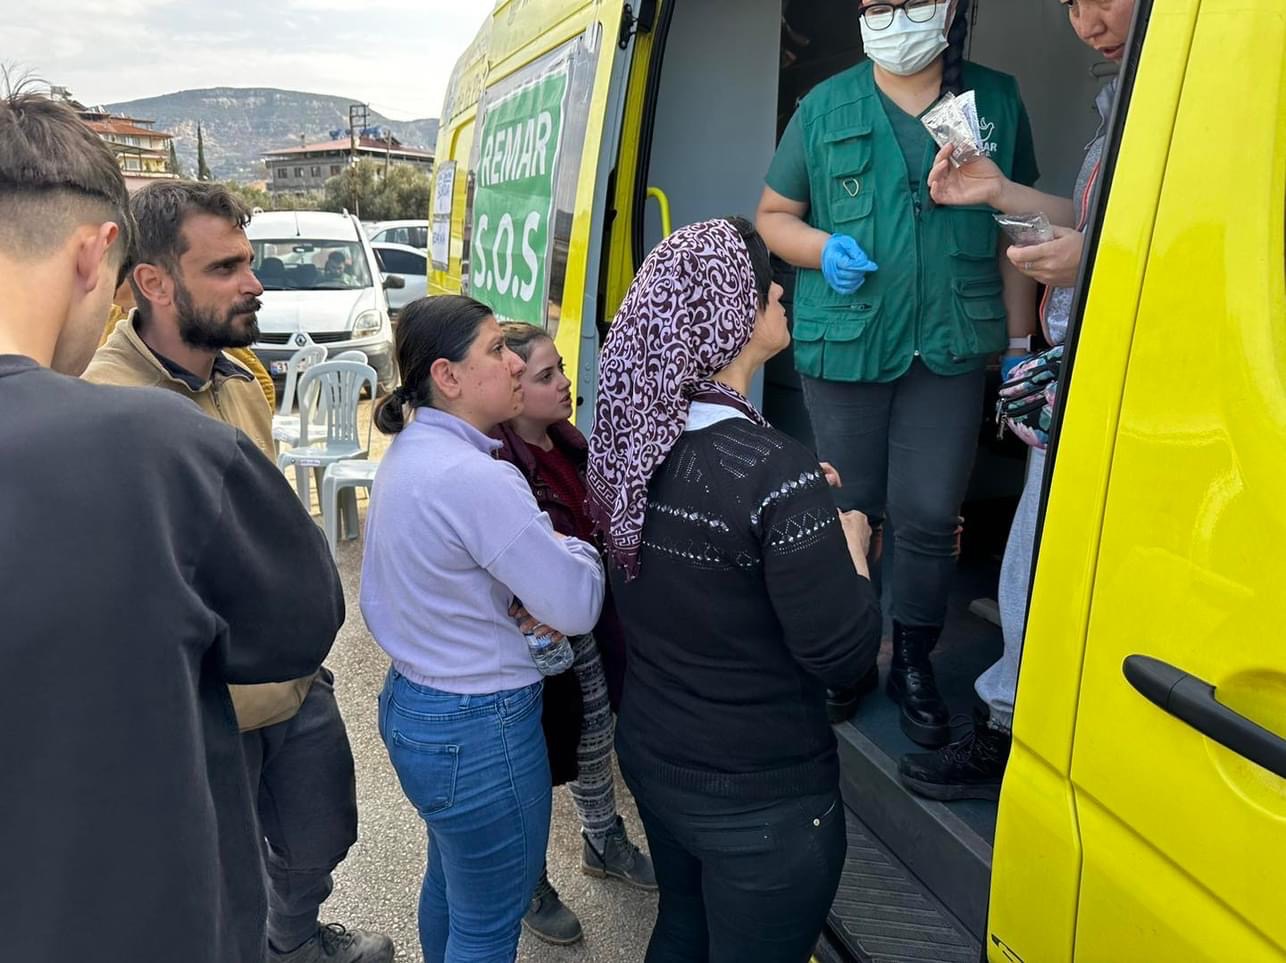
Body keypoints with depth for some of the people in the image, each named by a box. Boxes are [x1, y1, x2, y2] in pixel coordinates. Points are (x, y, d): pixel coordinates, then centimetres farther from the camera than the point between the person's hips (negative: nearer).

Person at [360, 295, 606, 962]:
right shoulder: (475, 476, -27)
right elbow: (578, 607, -23)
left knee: (450, 881, 29)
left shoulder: (406, 452, 2)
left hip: (411, 701, 10)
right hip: (478, 731, -10)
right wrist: (577, 547, -3)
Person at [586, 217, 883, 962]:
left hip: (652, 759, 7)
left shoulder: (634, 438, -6)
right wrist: (849, 540, -6)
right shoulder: (773, 472, -28)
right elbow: (845, 657, -21)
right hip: (763, 801, -6)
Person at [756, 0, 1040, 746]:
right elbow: (774, 216, 12)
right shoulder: (824, 108, 6)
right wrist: (823, 248, -10)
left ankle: (915, 663, 23)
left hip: (952, 348, 0)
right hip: (843, 346, 0)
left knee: (929, 517, 2)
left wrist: (1020, 343, 8)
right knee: (852, 511, 9)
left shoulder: (998, 101, 7)